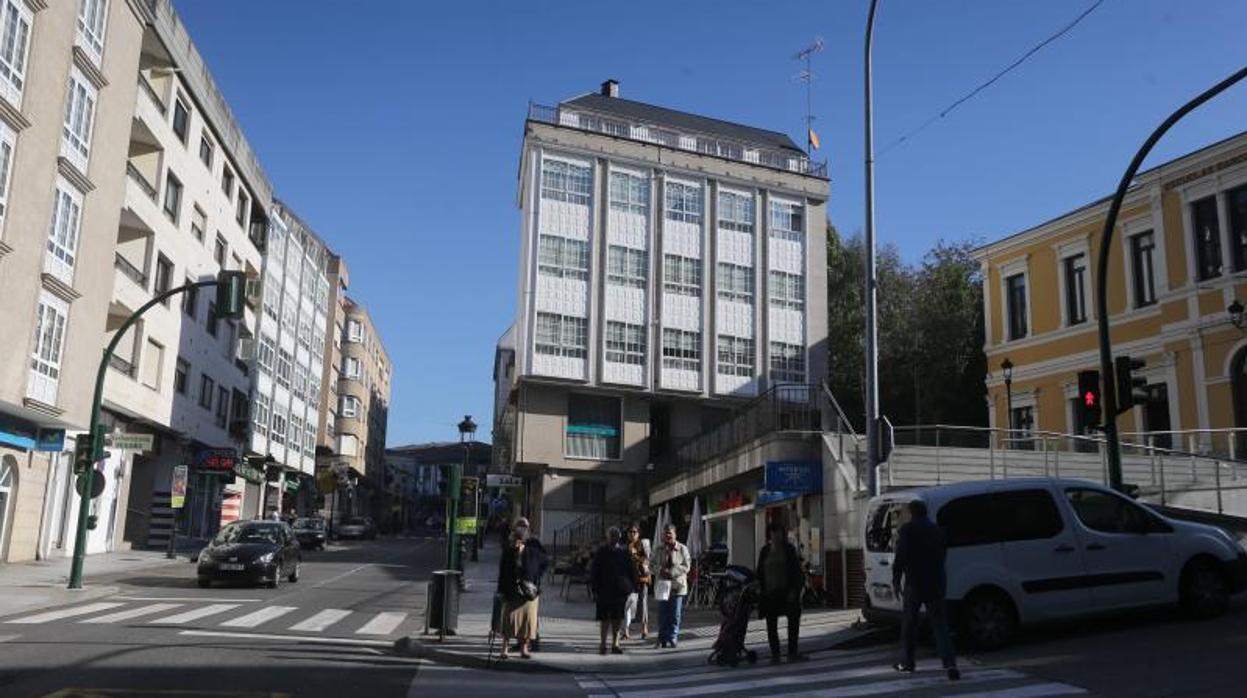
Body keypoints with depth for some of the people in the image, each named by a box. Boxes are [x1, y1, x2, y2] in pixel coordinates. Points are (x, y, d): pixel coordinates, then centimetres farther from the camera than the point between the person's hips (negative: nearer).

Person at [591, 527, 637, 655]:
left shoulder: (624, 552, 5)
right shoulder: (601, 552, 1)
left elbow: (631, 570, 8)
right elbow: (594, 572, 0)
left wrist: (633, 586, 1)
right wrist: (595, 589, -6)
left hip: (620, 590, 2)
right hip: (605, 590, -2)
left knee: (617, 618, 6)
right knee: (605, 617, 0)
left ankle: (615, 644, 13)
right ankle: (603, 643, 7)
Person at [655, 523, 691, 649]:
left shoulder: (682, 549, 0)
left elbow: (686, 566, -5)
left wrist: (671, 572, -16)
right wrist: (661, 570, -15)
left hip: (677, 586, -2)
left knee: (675, 615, 1)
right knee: (662, 614, 2)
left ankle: (672, 638, 11)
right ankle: (662, 639, 11)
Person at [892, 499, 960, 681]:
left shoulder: (907, 530, -8)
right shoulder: (937, 530, 10)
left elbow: (900, 556, -16)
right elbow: (942, 555, 18)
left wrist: (896, 580, -10)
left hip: (915, 583, -4)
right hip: (936, 582, 4)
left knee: (909, 623, 11)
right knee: (939, 624, 2)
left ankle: (906, 662, 19)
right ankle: (950, 664, -12)